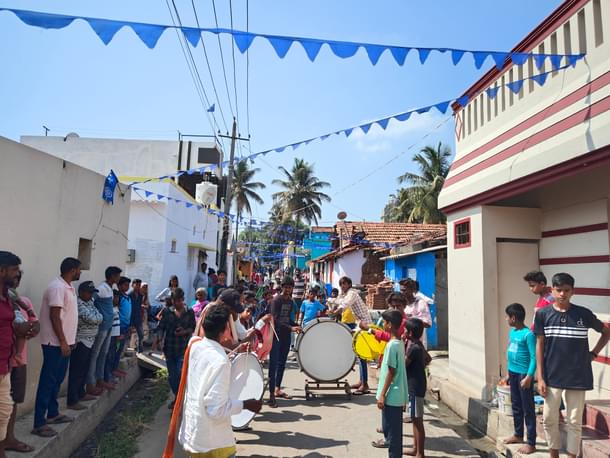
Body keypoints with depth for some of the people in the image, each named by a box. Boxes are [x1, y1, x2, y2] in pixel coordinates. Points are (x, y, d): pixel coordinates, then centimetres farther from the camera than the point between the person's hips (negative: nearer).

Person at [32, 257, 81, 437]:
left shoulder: (69, 287, 11)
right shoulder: (57, 287, -19)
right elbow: (54, 317, -21)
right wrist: (63, 342, -21)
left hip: (64, 342, 10)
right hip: (55, 343, -10)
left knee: (57, 380, 18)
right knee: (47, 382, -3)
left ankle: (52, 414, 29)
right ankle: (39, 423, 5)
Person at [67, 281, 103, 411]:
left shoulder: (90, 302, 12)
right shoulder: (78, 304, -18)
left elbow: (99, 317, 14)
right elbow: (92, 319, -23)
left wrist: (96, 317, -5)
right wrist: (98, 317, -5)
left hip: (89, 342, 9)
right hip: (80, 342, -9)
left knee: (84, 370, 18)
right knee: (76, 372, -5)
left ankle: (81, 394, 30)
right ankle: (72, 401, 0)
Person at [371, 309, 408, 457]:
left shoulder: (392, 345, -22)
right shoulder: (399, 342, 6)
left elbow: (391, 372, -21)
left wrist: (382, 395, -16)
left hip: (391, 395, -9)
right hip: (398, 394, 9)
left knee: (393, 428, 2)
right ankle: (389, 441, 44)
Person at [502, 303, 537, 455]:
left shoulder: (528, 334, -17)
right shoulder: (512, 332, 9)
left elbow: (534, 357, -18)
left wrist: (529, 376, -22)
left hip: (524, 374, -8)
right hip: (513, 373, 9)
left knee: (528, 409, 1)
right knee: (516, 406, 19)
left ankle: (531, 443, 10)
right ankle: (518, 434, 34)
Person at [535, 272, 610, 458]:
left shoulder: (584, 314, -5)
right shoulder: (543, 314, -5)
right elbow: (540, 345, -2)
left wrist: (593, 353, 3)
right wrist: (540, 377, -4)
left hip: (577, 377, 0)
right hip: (552, 377, 1)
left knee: (574, 422, 9)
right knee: (549, 419, 9)